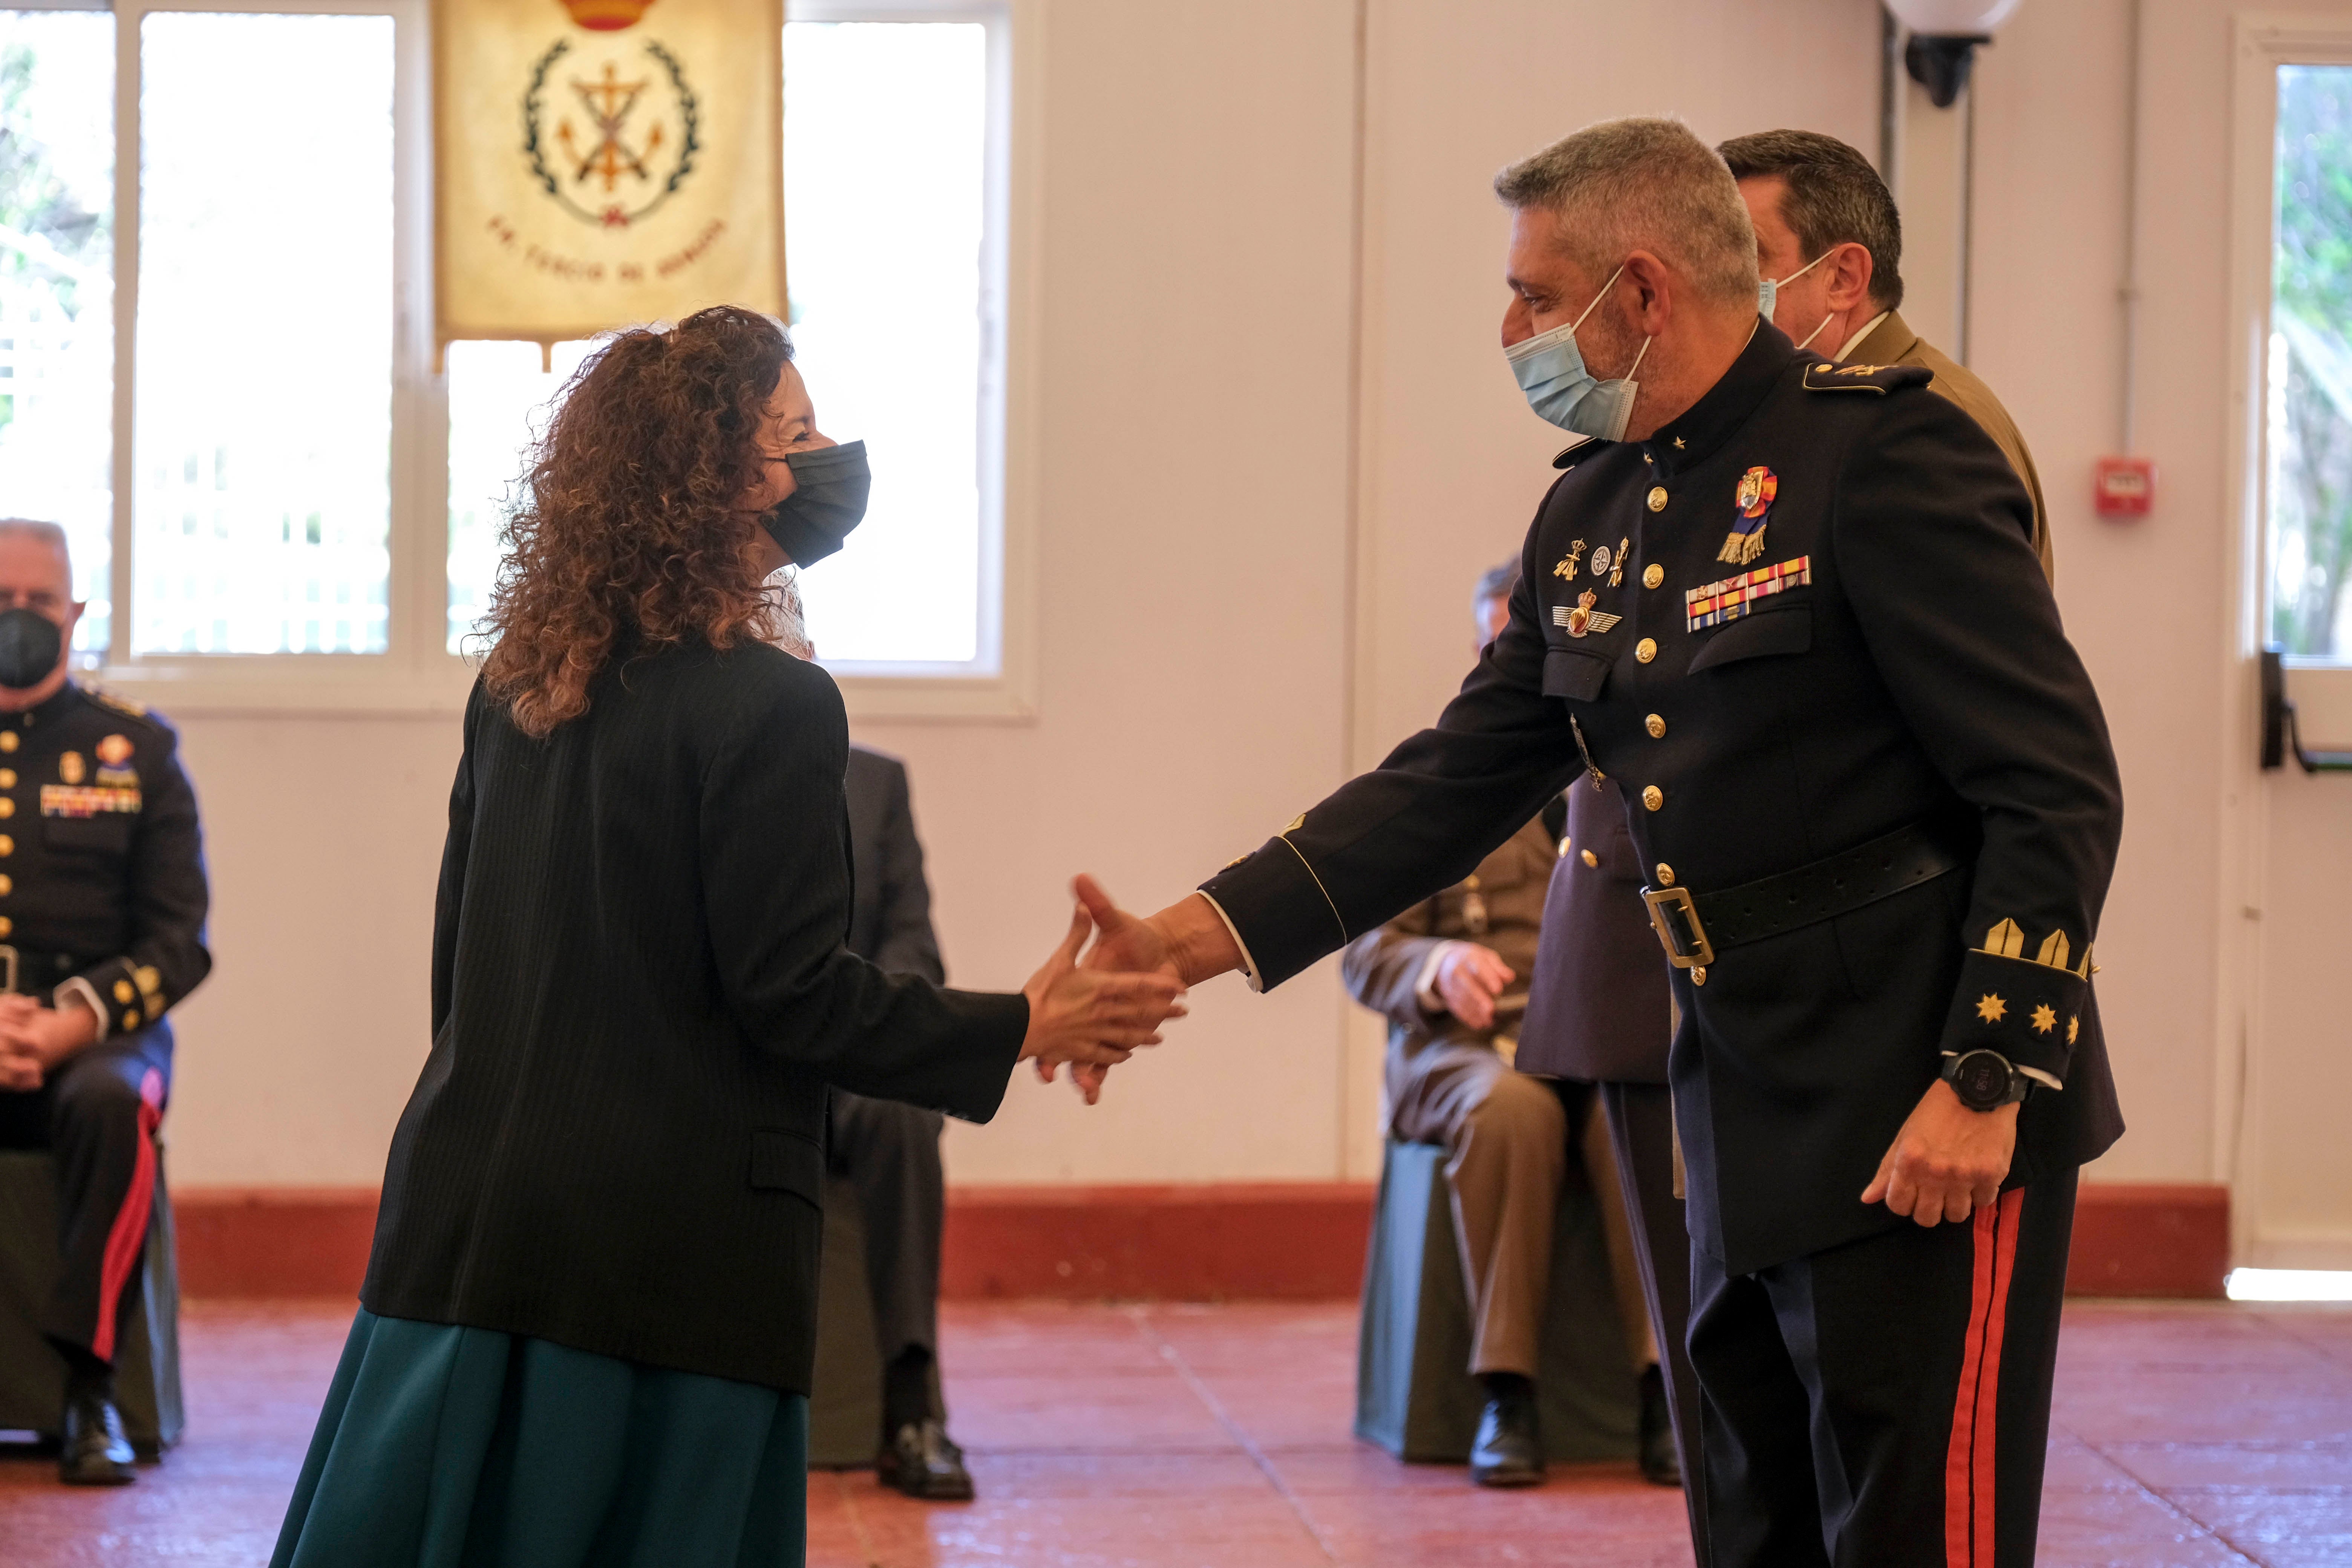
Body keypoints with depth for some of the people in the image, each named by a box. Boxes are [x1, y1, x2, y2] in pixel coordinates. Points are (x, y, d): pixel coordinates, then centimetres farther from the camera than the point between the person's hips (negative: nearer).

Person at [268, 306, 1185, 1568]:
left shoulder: (515, 685, 8)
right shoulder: (769, 708, -13)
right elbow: (790, 996, -14)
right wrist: (1025, 1029, -6)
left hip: (473, 1220, 7)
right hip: (670, 1249, -6)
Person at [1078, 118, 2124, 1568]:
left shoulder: (1887, 455, -14)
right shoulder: (1590, 518, 11)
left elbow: (2057, 791, -17)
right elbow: (1455, 782, 13)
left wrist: (1984, 1083, -22)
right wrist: (1197, 938, 3)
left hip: (1928, 1132, -8)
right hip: (1745, 1126, 8)